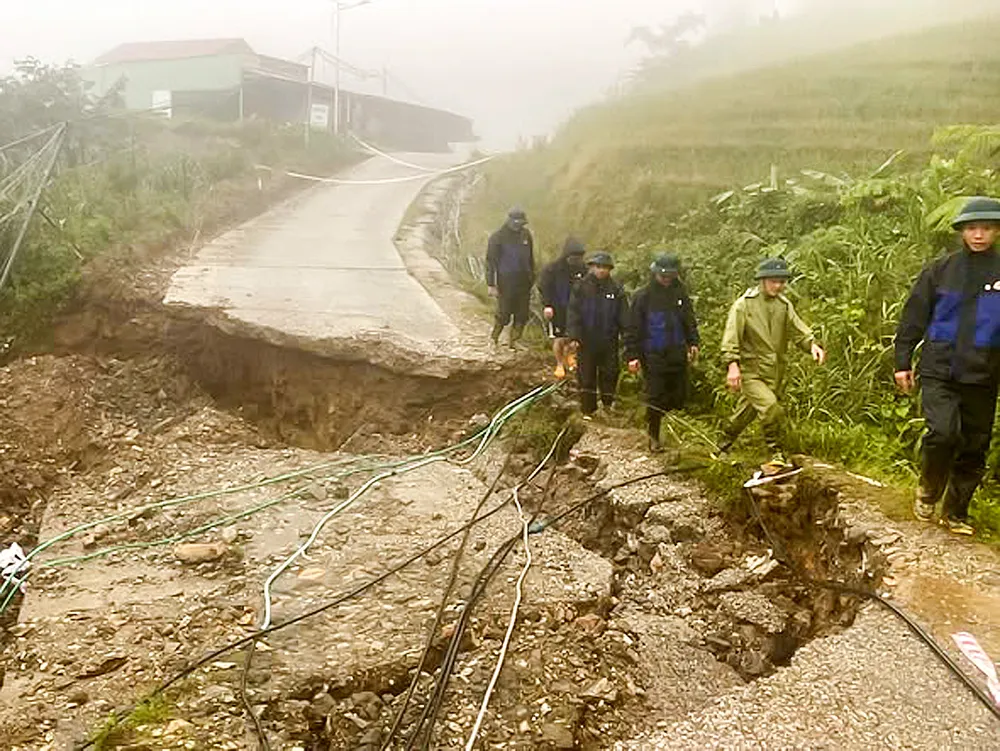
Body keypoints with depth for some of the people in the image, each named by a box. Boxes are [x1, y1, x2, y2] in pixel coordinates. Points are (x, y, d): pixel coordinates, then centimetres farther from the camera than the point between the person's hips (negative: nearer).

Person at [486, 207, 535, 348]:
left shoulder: (526, 235, 8)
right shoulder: (498, 237, -7)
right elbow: (490, 261, -7)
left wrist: (532, 278, 16)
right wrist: (491, 285, -12)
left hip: (524, 283, 5)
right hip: (506, 283, -5)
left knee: (522, 315, 4)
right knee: (503, 315, -2)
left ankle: (514, 341, 17)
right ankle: (494, 339, 17)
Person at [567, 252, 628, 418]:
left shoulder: (616, 288, -1)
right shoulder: (581, 286, -5)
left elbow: (623, 315, 2)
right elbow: (573, 313, -6)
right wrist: (573, 337, -12)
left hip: (609, 340, 1)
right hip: (586, 339, -1)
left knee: (609, 372, 11)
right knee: (586, 375, 5)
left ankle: (608, 401, 34)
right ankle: (588, 409, 16)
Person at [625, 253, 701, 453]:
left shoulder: (680, 294, 7)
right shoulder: (643, 296, -4)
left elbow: (689, 321, 18)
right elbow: (633, 328, -3)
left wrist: (693, 343, 5)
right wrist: (632, 355, -8)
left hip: (677, 354, 4)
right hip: (653, 355, -4)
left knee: (679, 396, 7)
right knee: (655, 397, -2)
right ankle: (654, 437, 11)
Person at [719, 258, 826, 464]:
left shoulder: (784, 305, 8)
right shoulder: (744, 304, -9)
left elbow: (798, 330, 5)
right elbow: (731, 337, -14)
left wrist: (812, 344, -16)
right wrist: (732, 365, -24)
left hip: (774, 373, 6)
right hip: (750, 371, -5)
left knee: (748, 410, 17)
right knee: (770, 406, -22)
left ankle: (727, 440, 40)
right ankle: (776, 452, -6)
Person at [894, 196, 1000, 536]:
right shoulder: (940, 271, 2)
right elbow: (913, 318, 6)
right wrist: (902, 361, 3)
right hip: (939, 371, -2)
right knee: (943, 432, -19)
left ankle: (956, 512, 25)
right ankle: (928, 490, 9)